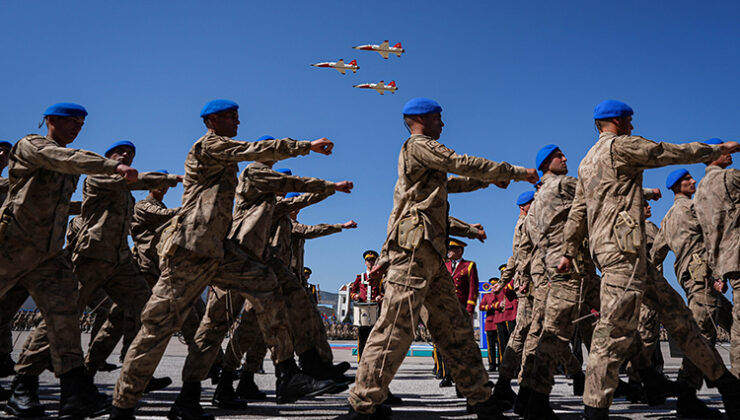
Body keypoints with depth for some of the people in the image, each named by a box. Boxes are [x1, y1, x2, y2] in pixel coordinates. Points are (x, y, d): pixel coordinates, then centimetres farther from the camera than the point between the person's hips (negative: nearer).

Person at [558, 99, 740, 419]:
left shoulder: (586, 162, 24)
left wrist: (568, 252, 22)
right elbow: (672, 153, 3)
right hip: (622, 247, -10)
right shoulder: (620, 145, -2)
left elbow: (578, 211, 22)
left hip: (609, 249, 10)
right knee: (615, 329, -13)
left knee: (673, 308, 12)